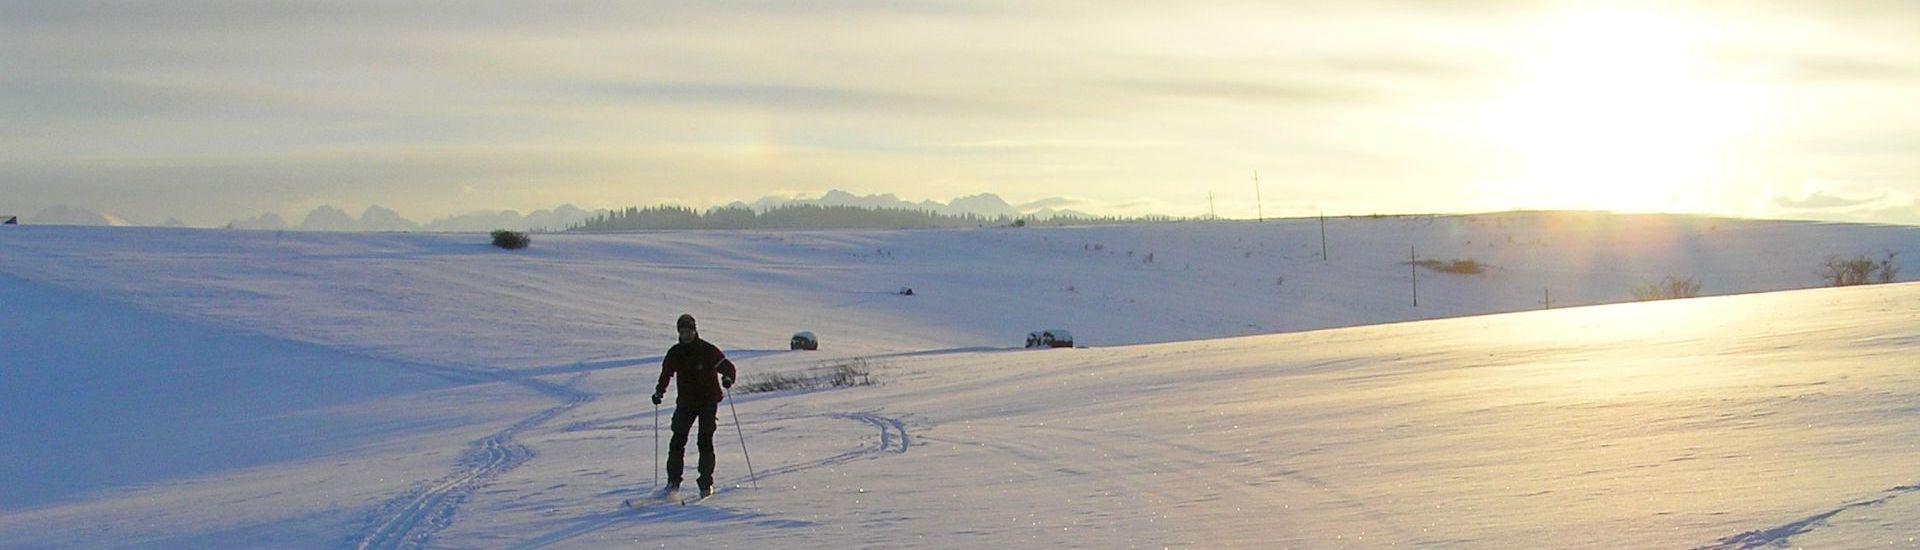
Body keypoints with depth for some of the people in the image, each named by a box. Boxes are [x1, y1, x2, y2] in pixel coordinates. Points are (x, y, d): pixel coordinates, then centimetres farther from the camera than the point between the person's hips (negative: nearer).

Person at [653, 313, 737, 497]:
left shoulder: (708, 350, -8)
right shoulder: (675, 353, 3)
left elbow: (728, 366, -9)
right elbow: (666, 374, 15)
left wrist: (727, 378, -31)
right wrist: (659, 392, 0)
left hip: (708, 401, -3)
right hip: (686, 401, 3)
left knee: (705, 441, -7)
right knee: (678, 440, -5)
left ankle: (706, 483, -1)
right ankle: (673, 481, 2)